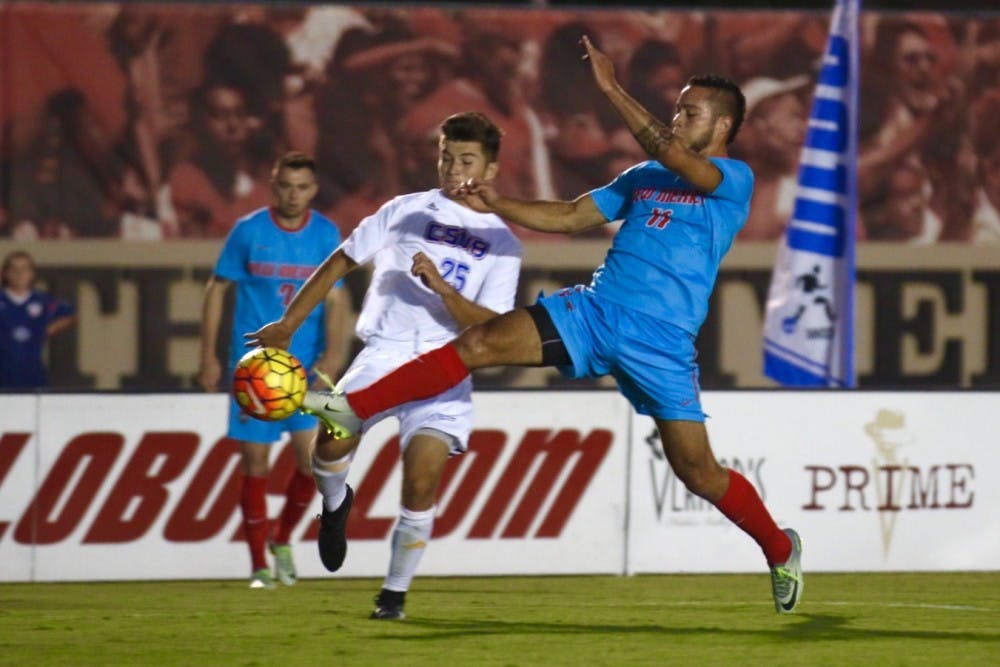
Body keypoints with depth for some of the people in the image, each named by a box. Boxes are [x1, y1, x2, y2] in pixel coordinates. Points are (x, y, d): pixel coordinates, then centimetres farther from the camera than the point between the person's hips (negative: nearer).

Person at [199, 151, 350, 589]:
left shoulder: (326, 235, 2)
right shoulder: (248, 231, -1)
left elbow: (334, 298, -3)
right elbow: (217, 290, 4)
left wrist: (332, 351, -19)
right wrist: (209, 357, 0)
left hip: (306, 367, 1)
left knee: (312, 458, -9)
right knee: (256, 463, -1)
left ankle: (282, 540, 17)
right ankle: (259, 566, 8)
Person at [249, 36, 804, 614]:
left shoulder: (735, 179, -3)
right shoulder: (645, 176, 18)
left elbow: (675, 156, -22)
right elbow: (573, 216, 18)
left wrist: (613, 90, -22)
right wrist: (499, 206, 3)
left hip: (661, 344, -5)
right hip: (595, 309, 5)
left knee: (697, 471, -4)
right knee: (480, 343, -12)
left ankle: (781, 549, 20)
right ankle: (355, 408, -11)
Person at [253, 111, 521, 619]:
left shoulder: (502, 244, 9)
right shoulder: (405, 211, 12)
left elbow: (489, 328, -1)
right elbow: (340, 264, 16)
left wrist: (442, 288, -18)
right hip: (384, 351, 1)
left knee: (421, 481, -18)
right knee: (332, 441, -24)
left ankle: (395, 591, 1)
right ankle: (335, 503, 12)